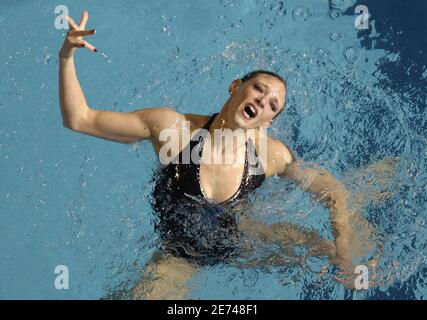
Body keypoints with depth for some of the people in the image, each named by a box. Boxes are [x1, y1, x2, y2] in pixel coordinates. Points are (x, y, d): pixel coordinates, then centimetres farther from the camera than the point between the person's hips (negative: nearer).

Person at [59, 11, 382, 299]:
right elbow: (79, 119, -22)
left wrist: (342, 250, -19)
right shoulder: (172, 126, -27)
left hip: (241, 240, 2)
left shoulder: (273, 154, -22)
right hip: (181, 257, -1)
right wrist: (67, 56, -34)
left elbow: (334, 192, -7)